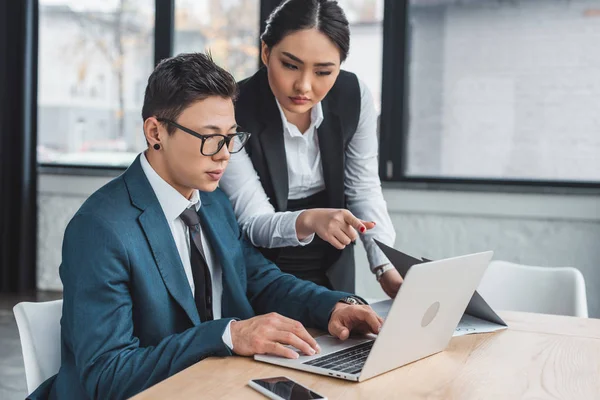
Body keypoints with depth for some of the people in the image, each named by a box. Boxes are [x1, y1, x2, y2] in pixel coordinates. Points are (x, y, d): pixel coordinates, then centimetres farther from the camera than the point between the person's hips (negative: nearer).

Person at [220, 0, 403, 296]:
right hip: (258, 276, -4)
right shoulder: (233, 113, -25)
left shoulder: (355, 96, -13)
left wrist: (387, 268, -17)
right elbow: (253, 222, -24)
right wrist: (308, 220, -44)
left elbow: (363, 188, -5)